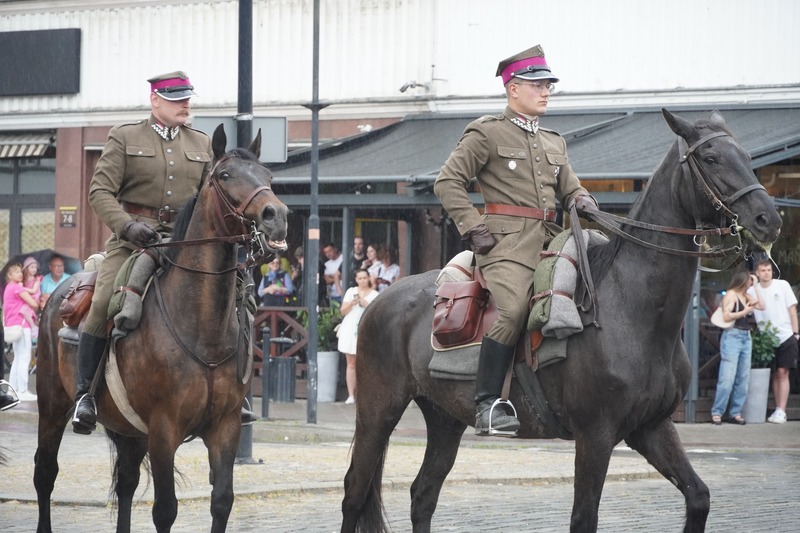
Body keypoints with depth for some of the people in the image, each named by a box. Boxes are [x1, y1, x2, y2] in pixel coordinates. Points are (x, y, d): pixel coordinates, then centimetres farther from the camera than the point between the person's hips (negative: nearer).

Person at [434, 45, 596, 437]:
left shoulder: (554, 143, 24)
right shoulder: (487, 133, 3)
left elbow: (569, 188, 31)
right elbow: (448, 181, 0)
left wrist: (583, 202, 6)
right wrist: (472, 228, -10)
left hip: (550, 241, 7)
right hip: (506, 241, -7)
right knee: (513, 310, -28)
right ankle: (487, 405, -25)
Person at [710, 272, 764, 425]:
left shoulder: (747, 296, 17)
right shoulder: (731, 294, -4)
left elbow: (762, 306, 5)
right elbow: (726, 316, -12)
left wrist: (756, 286, 8)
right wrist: (744, 312, -12)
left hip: (746, 338, 8)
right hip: (732, 336, -8)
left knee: (743, 378, 4)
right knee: (727, 378, -11)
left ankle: (736, 412, 8)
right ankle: (717, 412, -7)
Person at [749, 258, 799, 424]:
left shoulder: (782, 285, 0)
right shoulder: (752, 291, 2)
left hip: (786, 337, -2)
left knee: (782, 373, -8)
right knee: (774, 375, 6)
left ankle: (781, 411, -11)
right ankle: (777, 409, 13)